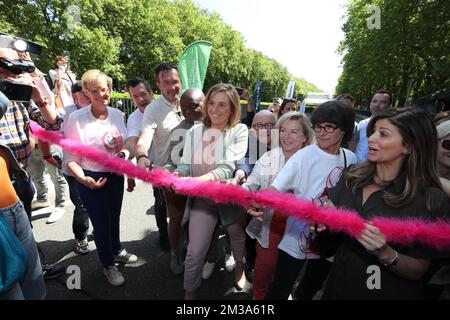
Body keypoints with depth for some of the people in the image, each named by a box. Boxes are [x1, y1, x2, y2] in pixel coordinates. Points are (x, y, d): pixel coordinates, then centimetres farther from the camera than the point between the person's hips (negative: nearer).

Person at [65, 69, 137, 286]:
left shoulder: (117, 114, -4)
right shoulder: (77, 118, -17)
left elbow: (125, 143, 8)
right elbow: (71, 158, -15)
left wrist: (124, 153, -13)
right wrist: (84, 179, -27)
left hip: (115, 175, 4)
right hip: (92, 179, -4)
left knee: (114, 217, 22)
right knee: (100, 222, 12)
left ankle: (117, 251, 49)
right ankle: (108, 265, 36)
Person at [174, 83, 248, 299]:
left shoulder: (239, 131, -13)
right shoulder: (194, 131, -4)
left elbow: (228, 168, -25)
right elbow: (186, 165, -4)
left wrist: (198, 180, -40)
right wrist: (177, 175, -27)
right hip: (202, 197, 1)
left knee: (237, 233, 26)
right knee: (195, 251, 3)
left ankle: (239, 264, 59)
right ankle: (189, 292, 32)